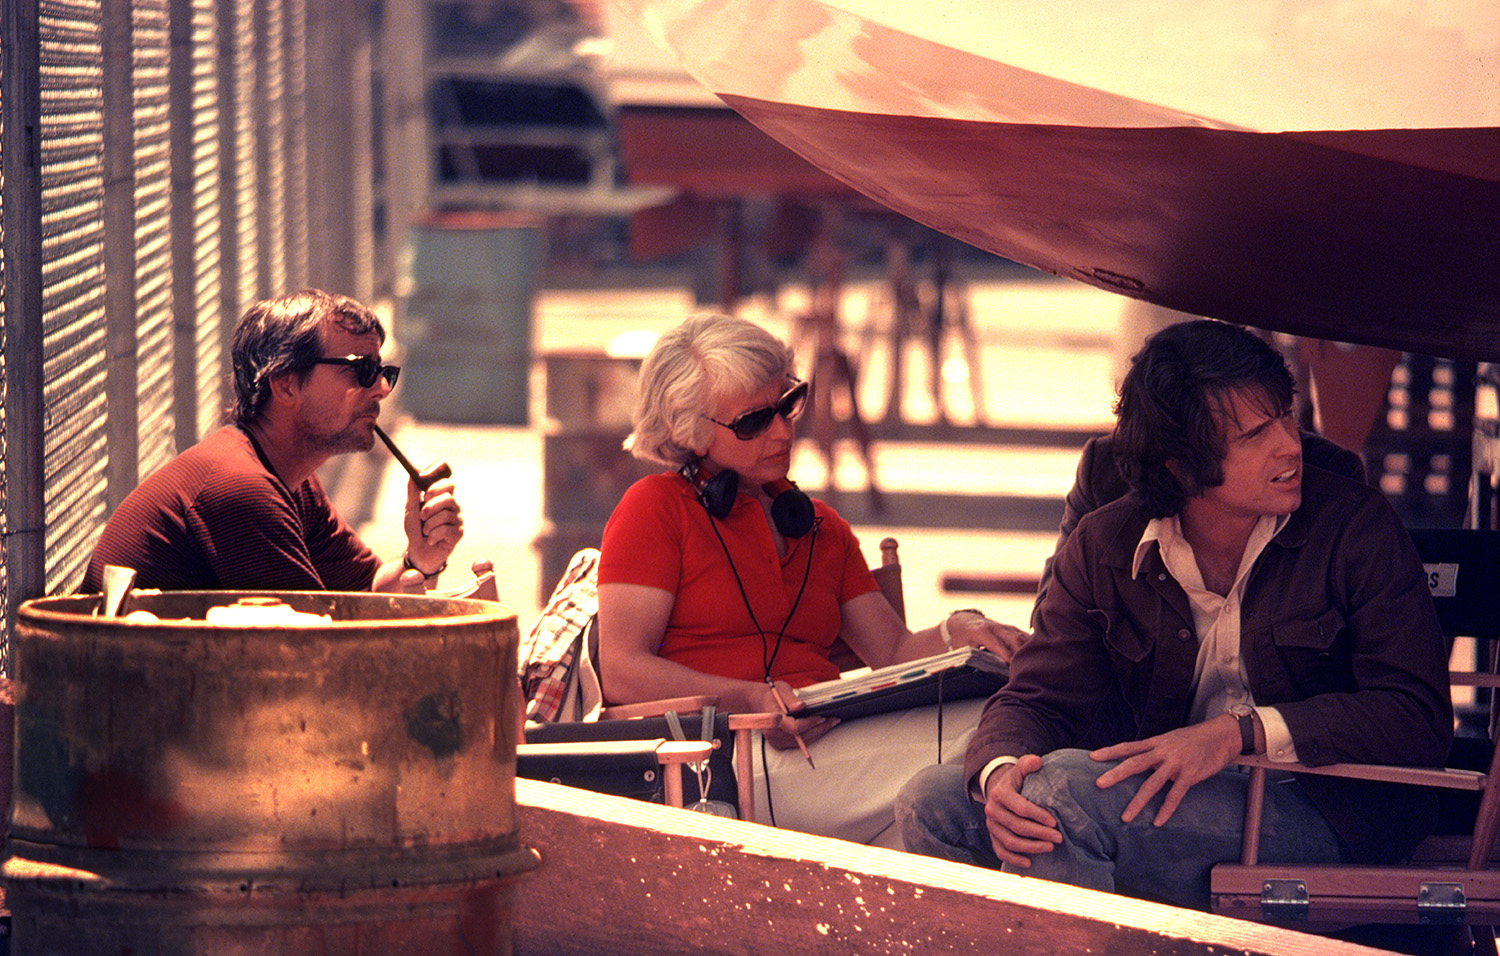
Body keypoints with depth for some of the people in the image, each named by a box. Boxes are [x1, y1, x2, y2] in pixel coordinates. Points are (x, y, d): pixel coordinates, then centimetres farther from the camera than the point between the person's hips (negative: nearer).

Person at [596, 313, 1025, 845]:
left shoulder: (821, 527, 28)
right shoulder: (655, 508, 8)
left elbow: (893, 653, 19)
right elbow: (622, 674, -4)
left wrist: (957, 633, -6)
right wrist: (750, 700, -19)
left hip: (828, 737, 7)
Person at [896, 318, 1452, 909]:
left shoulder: (1355, 526, -6)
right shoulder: (1104, 547, 6)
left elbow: (1420, 718, -14)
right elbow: (1036, 699, 4)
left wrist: (1242, 732, -25)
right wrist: (1001, 773, -23)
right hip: (1173, 795, 5)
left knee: (1062, 788, -28)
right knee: (931, 802, -12)